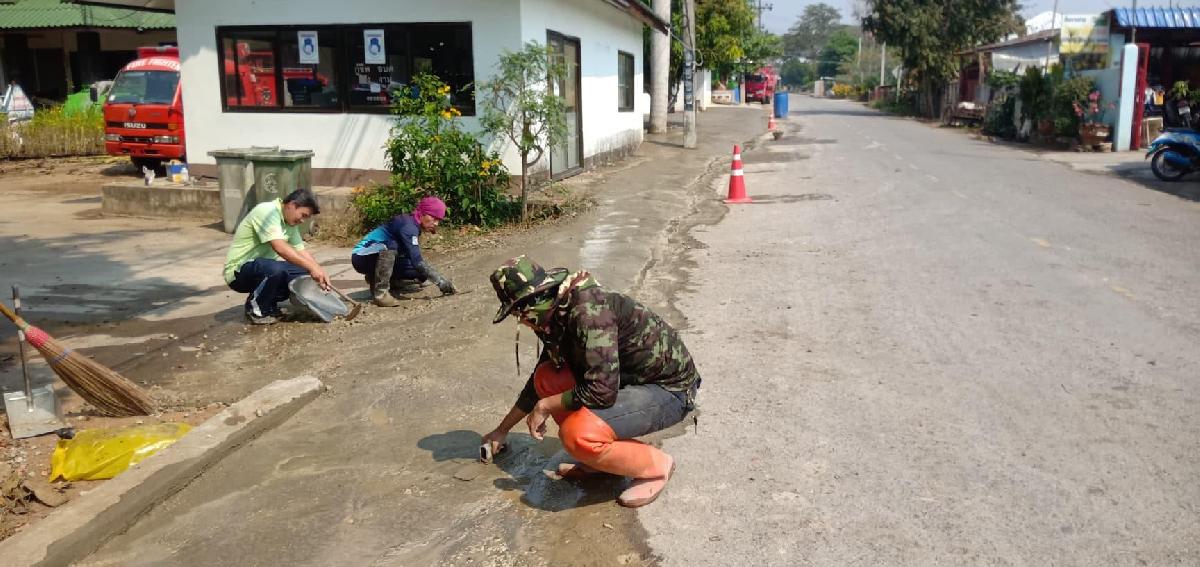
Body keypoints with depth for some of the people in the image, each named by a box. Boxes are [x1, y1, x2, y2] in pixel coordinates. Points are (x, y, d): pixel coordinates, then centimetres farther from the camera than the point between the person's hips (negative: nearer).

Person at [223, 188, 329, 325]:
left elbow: (301, 251, 6)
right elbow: (280, 247, -34)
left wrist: (319, 273, -11)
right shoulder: (267, 211, -22)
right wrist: (311, 267, -35)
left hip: (263, 267, 9)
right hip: (238, 271, -9)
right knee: (276, 269, -36)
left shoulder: (290, 223, 6)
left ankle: (268, 304, 11)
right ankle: (255, 309, -10)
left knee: (304, 274, -6)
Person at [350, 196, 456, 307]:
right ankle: (380, 292, -27)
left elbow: (414, 260, 4)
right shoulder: (408, 225, -24)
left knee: (421, 274, -3)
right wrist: (440, 281, -35)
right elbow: (417, 261, -33)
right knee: (391, 246, -36)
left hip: (382, 259, 9)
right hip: (363, 257, -9)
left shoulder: (415, 227, 4)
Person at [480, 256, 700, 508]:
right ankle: (599, 457, 10)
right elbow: (538, 382, 21)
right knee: (546, 378, -1)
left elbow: (601, 391, -32)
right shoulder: (558, 318, 5)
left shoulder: (588, 310, -26)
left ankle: (655, 466, -4)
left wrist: (546, 406, -15)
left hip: (670, 390, -9)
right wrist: (502, 429, 28)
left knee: (577, 433, -28)